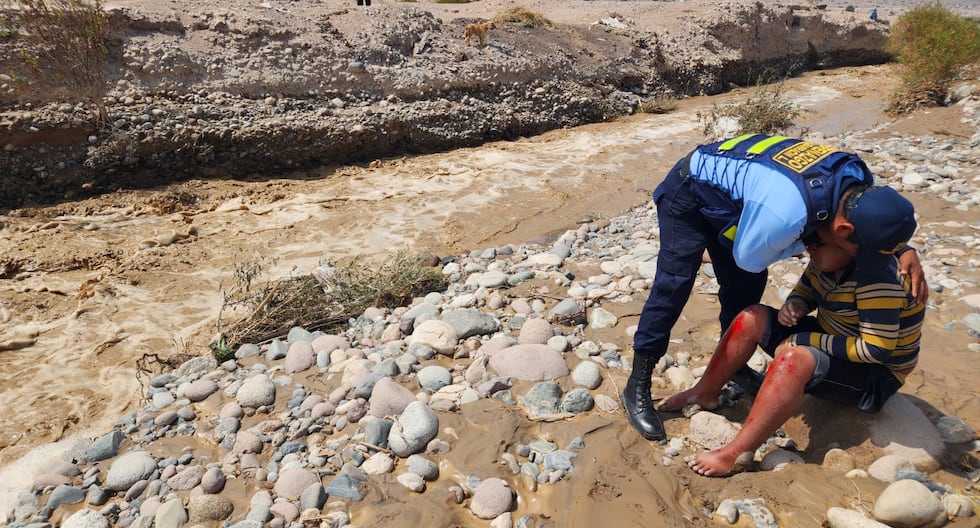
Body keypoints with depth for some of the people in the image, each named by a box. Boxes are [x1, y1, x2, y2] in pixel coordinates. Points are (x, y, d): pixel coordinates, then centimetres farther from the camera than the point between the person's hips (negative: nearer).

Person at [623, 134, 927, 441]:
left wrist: (905, 250, -10)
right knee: (673, 286, -12)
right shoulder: (788, 211, -41)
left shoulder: (855, 175, -16)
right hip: (688, 194, -8)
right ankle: (637, 387, -3)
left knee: (746, 284, 7)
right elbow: (748, 259, -21)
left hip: (724, 188, 8)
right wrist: (812, 239, -16)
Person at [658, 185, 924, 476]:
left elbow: (877, 349, -30)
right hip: (830, 340, 8)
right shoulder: (831, 259, -6)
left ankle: (735, 454, -34)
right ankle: (705, 393, 3)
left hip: (872, 376, -8)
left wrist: (804, 340, -27)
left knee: (794, 359, -38)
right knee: (752, 318, -8)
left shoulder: (877, 277, -29)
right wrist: (795, 304, -13)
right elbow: (808, 286, 11)